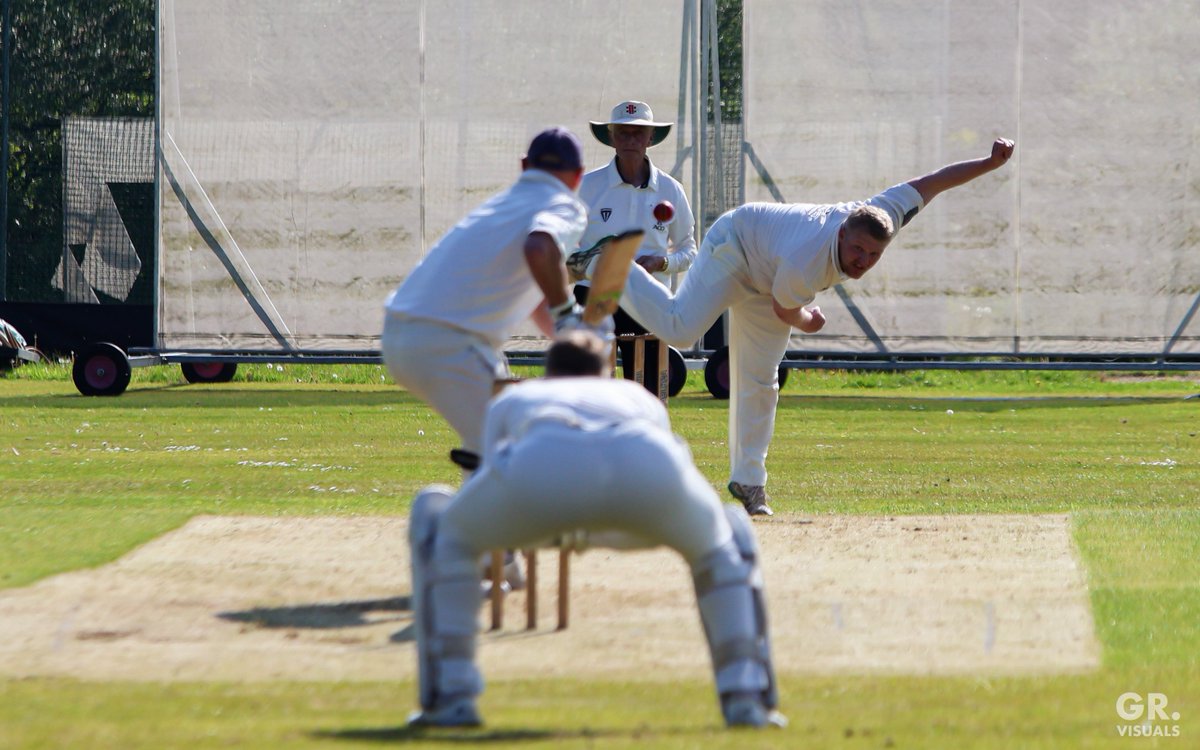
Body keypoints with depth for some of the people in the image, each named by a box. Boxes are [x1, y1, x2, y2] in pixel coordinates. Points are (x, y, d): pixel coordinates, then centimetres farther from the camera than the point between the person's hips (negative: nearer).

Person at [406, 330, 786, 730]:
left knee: (438, 522, 30)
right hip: (649, 466, 1)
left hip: (543, 463, -1)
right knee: (728, 537, 36)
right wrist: (591, 533, 78)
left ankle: (451, 699, 20)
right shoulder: (640, 398, 47)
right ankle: (744, 699, 18)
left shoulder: (513, 399, 45)